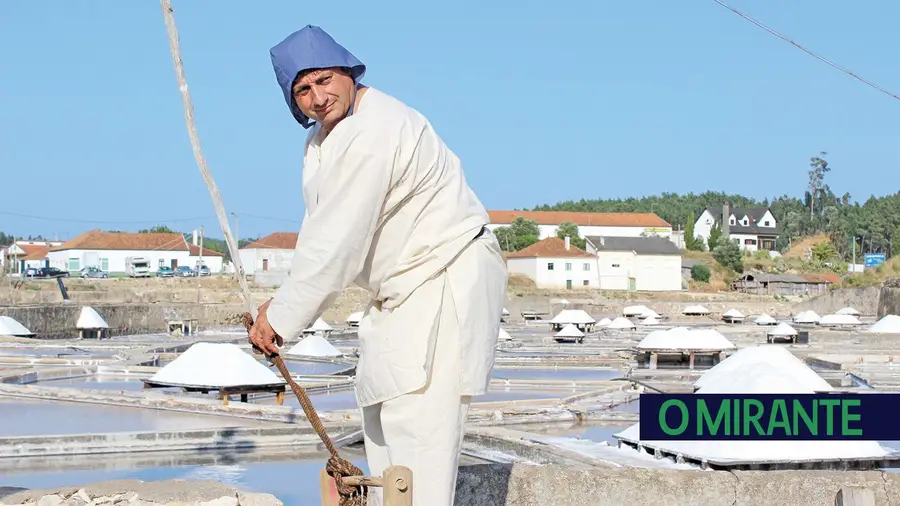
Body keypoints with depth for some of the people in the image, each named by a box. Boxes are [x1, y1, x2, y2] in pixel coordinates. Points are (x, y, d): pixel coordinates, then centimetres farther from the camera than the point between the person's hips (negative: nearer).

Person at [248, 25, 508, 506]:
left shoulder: (373, 133, -26)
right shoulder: (322, 135, 8)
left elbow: (338, 243, -26)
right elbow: (320, 229, 10)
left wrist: (282, 317, -19)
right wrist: (284, 297, -1)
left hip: (448, 279, -11)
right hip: (404, 286, 11)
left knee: (415, 410, -19)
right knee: (379, 403, 18)